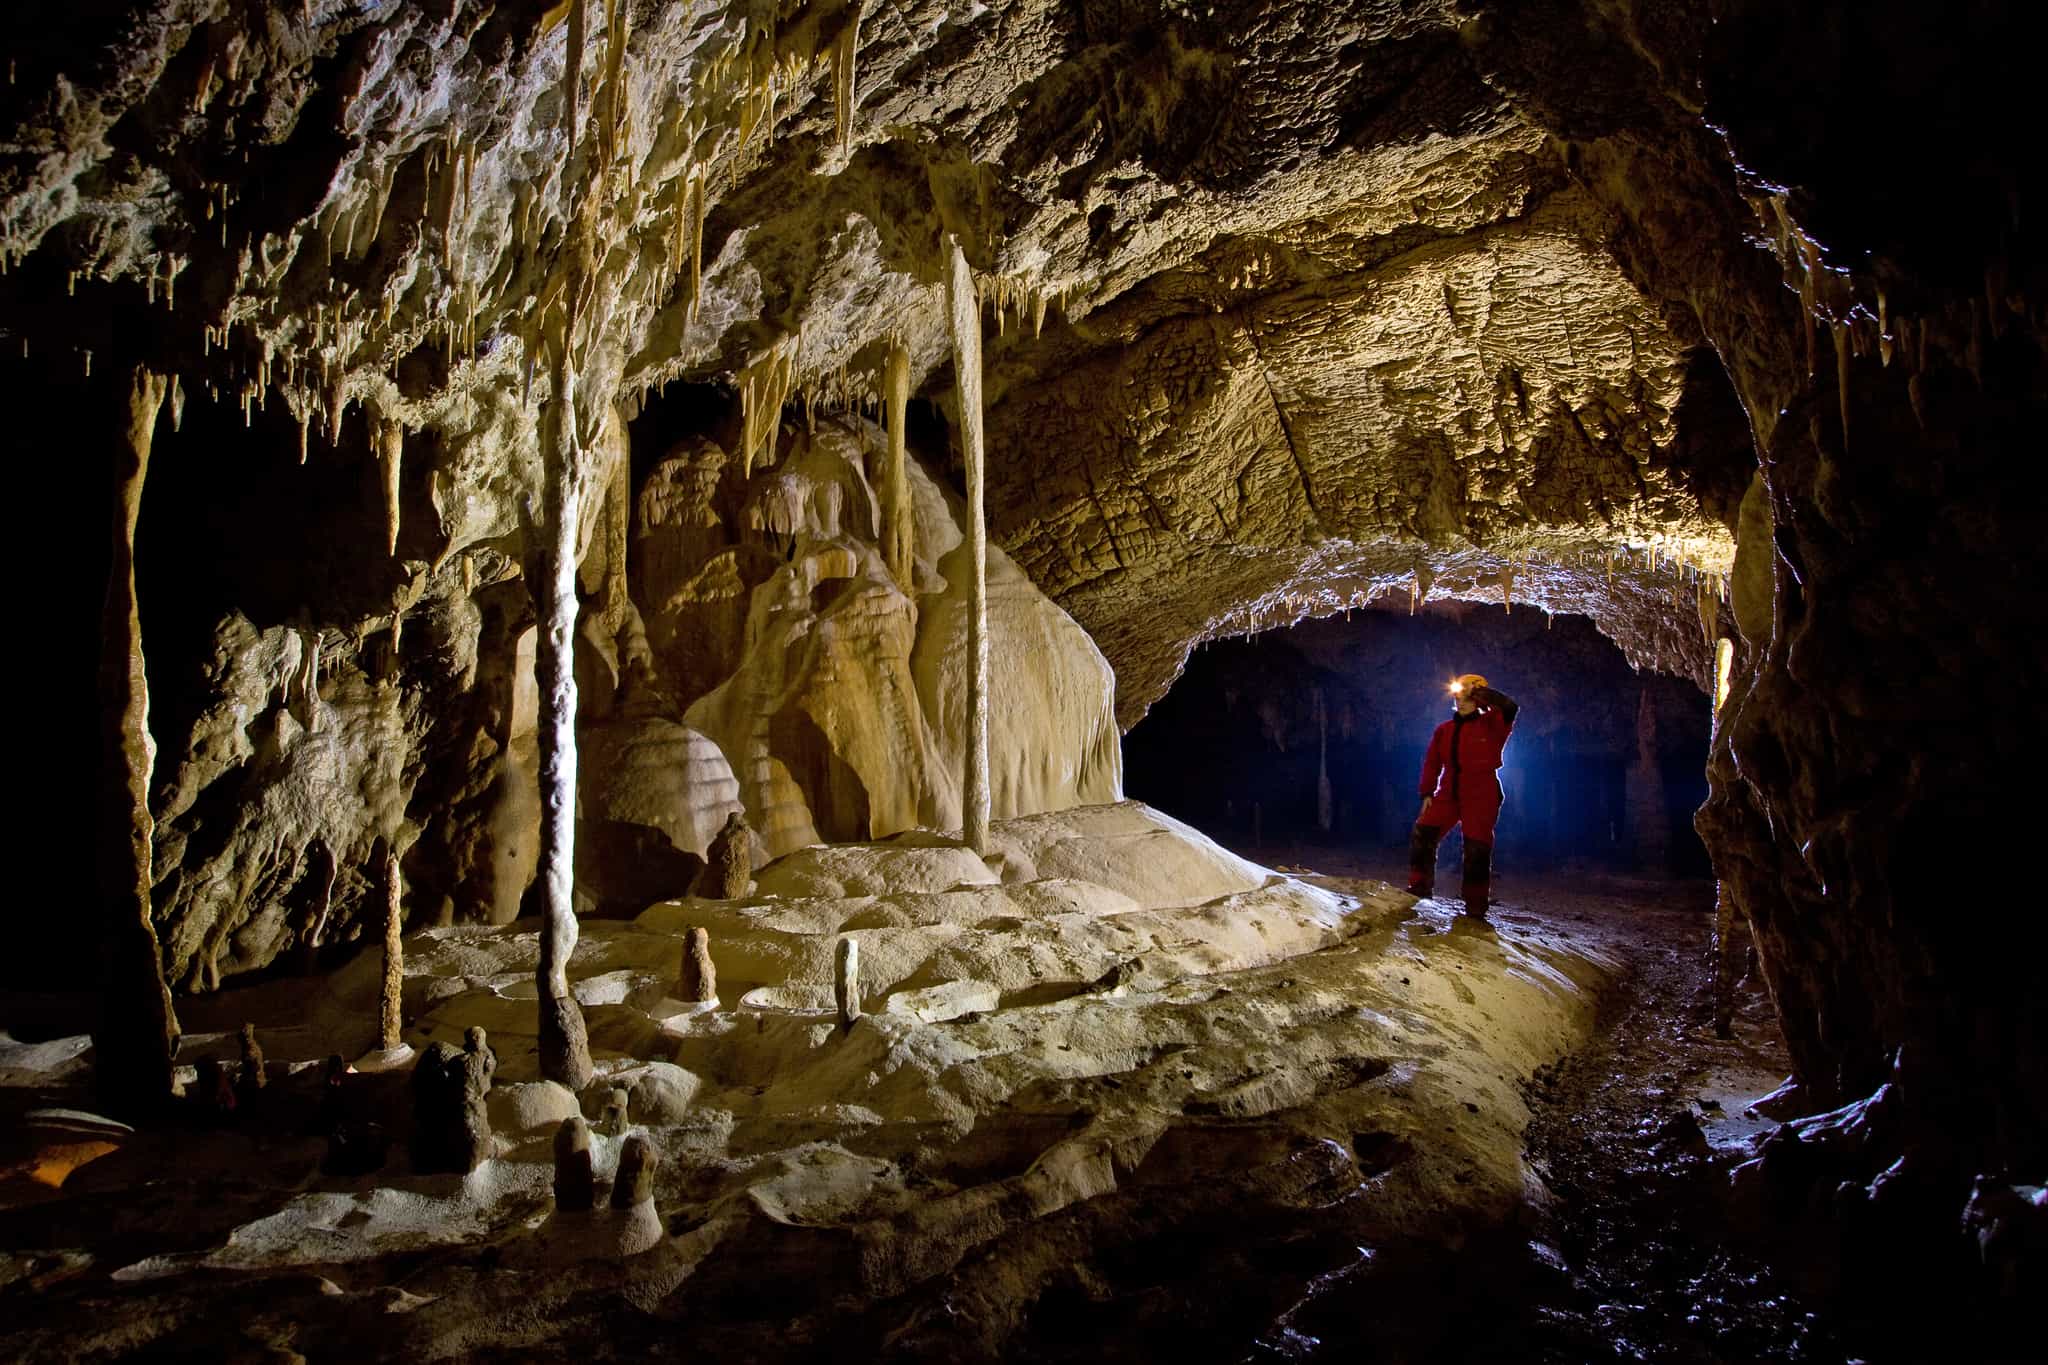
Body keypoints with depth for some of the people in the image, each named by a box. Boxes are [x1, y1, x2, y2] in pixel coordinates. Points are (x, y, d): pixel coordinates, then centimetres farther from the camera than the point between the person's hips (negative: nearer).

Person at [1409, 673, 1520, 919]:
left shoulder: (1491, 725, -2)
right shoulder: (1444, 730, 11)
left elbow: (1508, 708, -23)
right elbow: (1431, 762, 12)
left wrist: (1478, 691, -17)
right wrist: (1427, 793, 4)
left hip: (1481, 798, -4)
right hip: (1448, 795, 4)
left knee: (1477, 852, -2)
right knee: (1422, 836, -5)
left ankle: (1475, 908, 6)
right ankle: (1420, 887, 8)